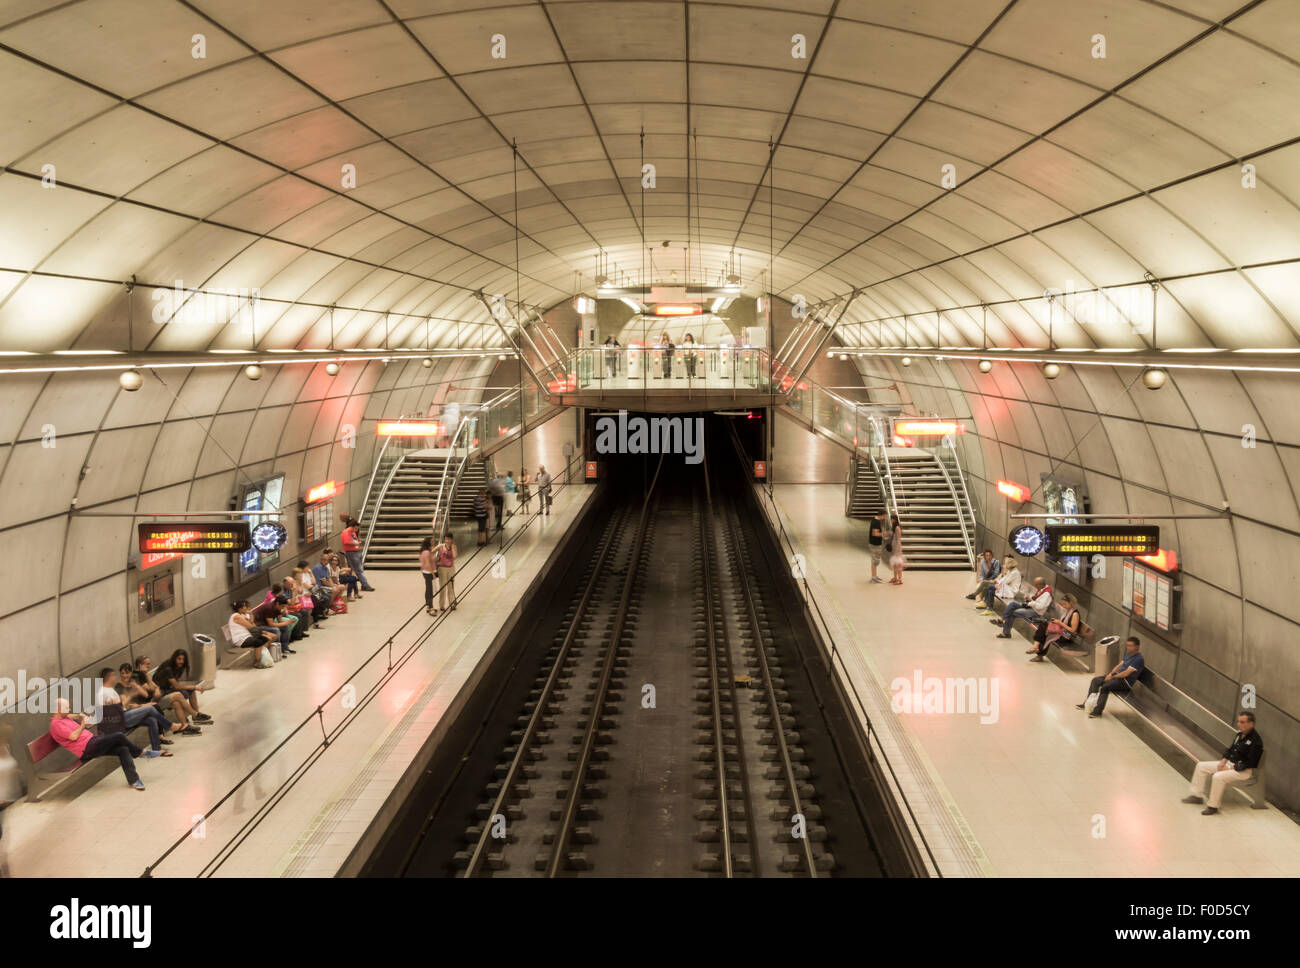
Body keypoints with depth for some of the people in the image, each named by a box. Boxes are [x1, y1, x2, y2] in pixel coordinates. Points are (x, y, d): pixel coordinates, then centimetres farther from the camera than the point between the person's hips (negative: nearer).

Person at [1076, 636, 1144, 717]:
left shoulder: (1139, 659, -16)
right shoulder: (1128, 654, 15)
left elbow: (1126, 673, -20)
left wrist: (1112, 677, -14)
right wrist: (1111, 673, 0)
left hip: (1125, 681, -10)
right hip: (1117, 675, 10)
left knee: (1105, 686, -30)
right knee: (1095, 680, -1)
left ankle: (1098, 710, -24)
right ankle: (1088, 702, 3)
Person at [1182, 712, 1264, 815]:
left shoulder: (1255, 740, -20)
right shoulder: (1240, 734, 7)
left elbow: (1250, 763, -23)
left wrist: (1230, 768, -20)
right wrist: (1223, 760, 0)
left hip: (1245, 771, -10)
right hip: (1230, 763, 10)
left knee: (1218, 777, -34)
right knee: (1201, 766, 4)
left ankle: (1213, 806, -21)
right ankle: (1197, 795, 11)